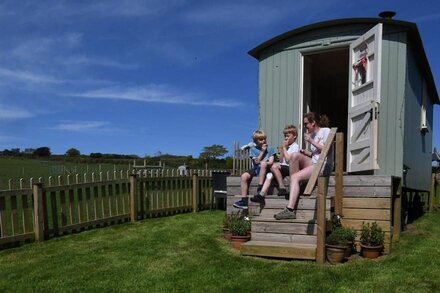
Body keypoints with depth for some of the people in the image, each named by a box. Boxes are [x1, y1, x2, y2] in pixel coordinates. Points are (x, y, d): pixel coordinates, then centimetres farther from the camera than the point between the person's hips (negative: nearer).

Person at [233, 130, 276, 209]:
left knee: (263, 164, -38)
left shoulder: (270, 148, 8)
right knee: (244, 176, -26)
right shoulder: (253, 149, 10)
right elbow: (256, 161, -1)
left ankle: (259, 189, -33)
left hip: (266, 169, -2)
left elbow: (271, 162, -2)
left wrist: (262, 162, -19)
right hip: (255, 169, 2)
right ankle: (244, 200, -26)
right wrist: (262, 151, -5)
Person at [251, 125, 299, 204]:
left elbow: (288, 159, -13)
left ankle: (282, 188, -27)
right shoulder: (287, 146, 23)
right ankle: (261, 195, -29)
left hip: (289, 168, -8)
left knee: (274, 166, -33)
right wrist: (281, 151, 5)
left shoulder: (295, 146, 0)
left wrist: (284, 148, -3)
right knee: (269, 175, -17)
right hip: (283, 167, 8)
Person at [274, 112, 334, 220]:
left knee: (295, 177, -25)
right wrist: (306, 152, 2)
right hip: (312, 163, 7)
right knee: (295, 155, -19)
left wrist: (311, 141, -12)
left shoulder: (326, 131, -1)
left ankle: (290, 210, -32)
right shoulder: (312, 135, 22)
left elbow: (327, 150, -12)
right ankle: (293, 189, -17)